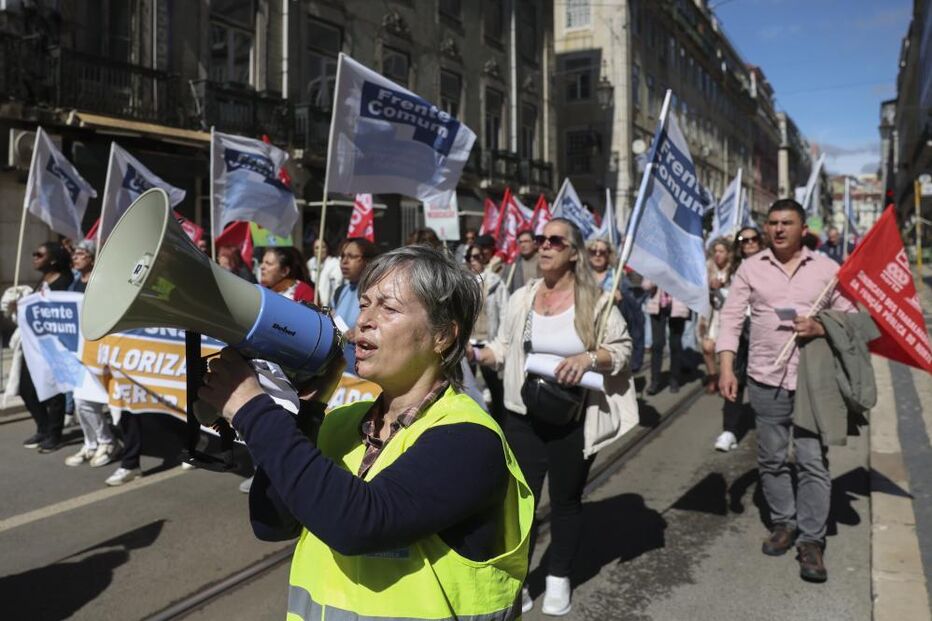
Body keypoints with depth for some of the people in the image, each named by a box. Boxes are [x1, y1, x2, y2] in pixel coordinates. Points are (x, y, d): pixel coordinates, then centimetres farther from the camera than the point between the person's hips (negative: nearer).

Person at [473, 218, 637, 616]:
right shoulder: (521, 297, 2)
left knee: (566, 499, 14)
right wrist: (475, 354, -12)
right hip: (524, 416, 2)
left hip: (573, 420, -2)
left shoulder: (595, 300, -7)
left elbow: (621, 349, -5)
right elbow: (504, 349, 5)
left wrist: (589, 358, -22)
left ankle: (558, 579, 32)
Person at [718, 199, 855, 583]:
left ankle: (811, 540, 11)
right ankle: (784, 522, 29)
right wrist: (726, 368, -7)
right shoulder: (751, 267, 4)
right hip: (766, 379, 1)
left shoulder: (826, 268, 3)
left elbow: (850, 317, 7)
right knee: (771, 459, 11)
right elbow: (731, 317, 1)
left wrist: (821, 328, -15)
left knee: (813, 461, 0)